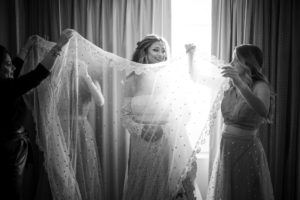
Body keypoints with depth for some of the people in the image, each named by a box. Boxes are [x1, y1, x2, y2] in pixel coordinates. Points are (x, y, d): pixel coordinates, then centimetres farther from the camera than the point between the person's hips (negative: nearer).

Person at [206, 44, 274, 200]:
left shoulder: (260, 86, -13)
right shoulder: (230, 86, 3)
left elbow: (263, 111, -34)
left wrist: (241, 84, -43)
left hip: (247, 150, -6)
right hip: (225, 148, 6)